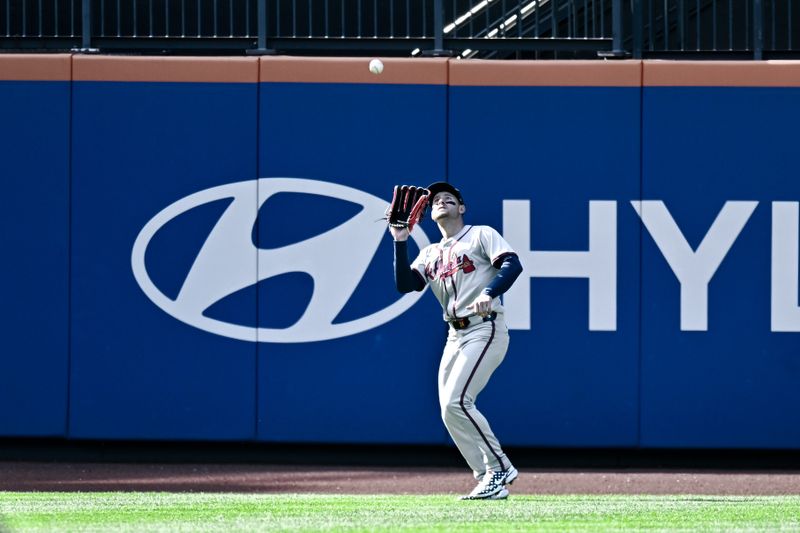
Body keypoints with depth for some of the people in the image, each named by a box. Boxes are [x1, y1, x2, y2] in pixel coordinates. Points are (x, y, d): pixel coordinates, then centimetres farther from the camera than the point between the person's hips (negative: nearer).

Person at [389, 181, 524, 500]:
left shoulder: (481, 235, 2)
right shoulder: (430, 254, 19)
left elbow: (512, 264, -13)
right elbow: (405, 284, 6)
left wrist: (489, 292, -29)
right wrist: (400, 243, -1)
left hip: (485, 330, -7)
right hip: (455, 336, 8)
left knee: (456, 402, -19)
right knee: (449, 409, 1)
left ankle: (498, 467, -10)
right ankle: (491, 481, 6)